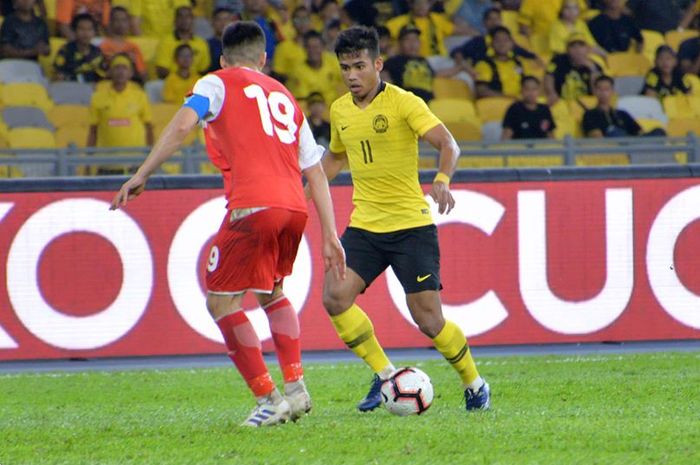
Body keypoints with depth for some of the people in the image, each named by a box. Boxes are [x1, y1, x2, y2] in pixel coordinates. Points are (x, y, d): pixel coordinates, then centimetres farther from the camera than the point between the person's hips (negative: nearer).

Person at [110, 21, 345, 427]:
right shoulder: (285, 97, 27)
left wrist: (142, 176, -7)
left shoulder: (218, 83, 12)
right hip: (294, 207, 6)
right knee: (272, 292, 28)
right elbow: (316, 173, 23)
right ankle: (296, 389, 18)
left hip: (253, 206, -6)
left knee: (221, 301, 3)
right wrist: (330, 236, 23)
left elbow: (182, 125, -7)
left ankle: (269, 400, -3)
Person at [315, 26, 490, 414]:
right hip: (364, 227, 5)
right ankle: (384, 376, 0)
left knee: (428, 319, -7)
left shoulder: (403, 103, -10)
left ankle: (474, 384, 17)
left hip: (411, 225, -5)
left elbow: (447, 143, -20)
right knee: (334, 297, -16)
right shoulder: (339, 110, 8)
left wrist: (442, 181, -39)